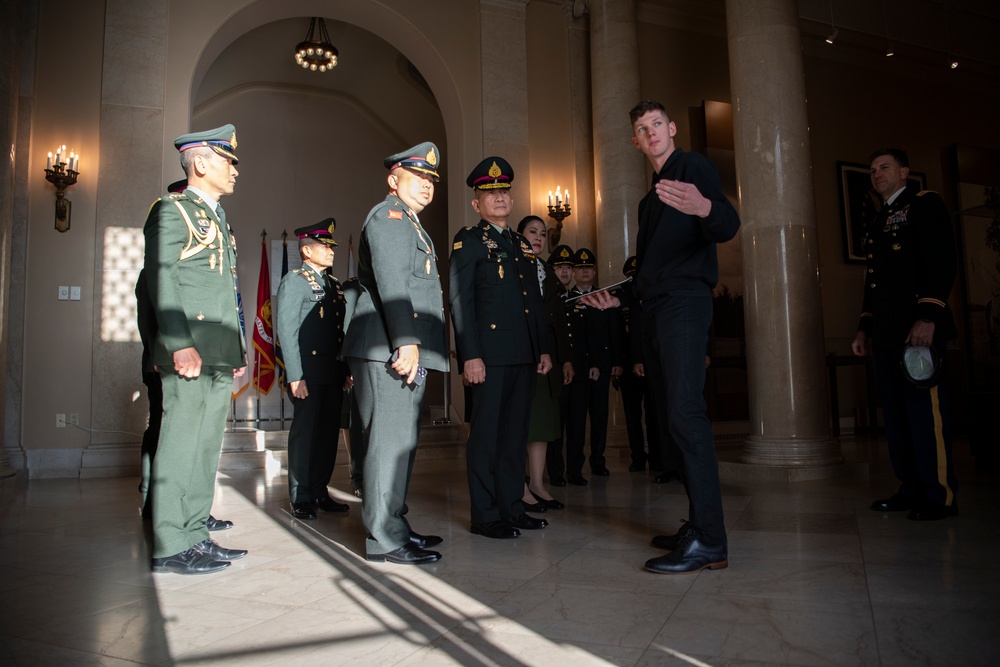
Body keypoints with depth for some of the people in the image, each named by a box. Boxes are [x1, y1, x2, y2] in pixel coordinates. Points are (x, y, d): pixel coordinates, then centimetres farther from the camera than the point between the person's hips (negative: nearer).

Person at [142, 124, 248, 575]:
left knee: (205, 447, 10)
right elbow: (161, 280, -12)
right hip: (190, 352, -8)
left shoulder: (218, 219, 23)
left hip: (220, 355, 8)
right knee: (181, 444, -5)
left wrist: (240, 348, 18)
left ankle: (195, 535, 18)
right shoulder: (171, 211, -2)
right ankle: (169, 546, 3)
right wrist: (180, 345, -21)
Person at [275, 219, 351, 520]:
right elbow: (286, 331, -9)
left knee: (328, 434, 9)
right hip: (308, 373, -6)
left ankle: (320, 493, 20)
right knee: (304, 433, 1)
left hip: (334, 374, 6)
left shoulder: (334, 284, 17)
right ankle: (301, 499, 11)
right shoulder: (294, 281, -3)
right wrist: (295, 377, -15)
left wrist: (346, 369, 9)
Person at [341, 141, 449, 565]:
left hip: (408, 350, 11)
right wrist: (406, 341, -25)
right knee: (390, 440, -9)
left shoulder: (409, 224, 27)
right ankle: (385, 540, -3)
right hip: (390, 349, -11)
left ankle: (394, 526, 23)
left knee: (401, 441, 14)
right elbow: (391, 283, -18)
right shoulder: (388, 216, -5)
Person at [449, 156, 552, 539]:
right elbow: (460, 300, -8)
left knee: (515, 433, 11)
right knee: (486, 433, -1)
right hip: (490, 352, -7)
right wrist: (470, 354, -16)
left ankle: (512, 507, 20)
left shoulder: (522, 245, 21)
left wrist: (544, 348, 13)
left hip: (524, 355, 7)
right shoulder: (468, 240, 1)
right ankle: (485, 515, 7)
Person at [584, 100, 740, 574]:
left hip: (685, 303, -9)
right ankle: (696, 524, 15)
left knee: (685, 411, -18)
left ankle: (709, 540, -16)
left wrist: (704, 208, -38)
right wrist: (617, 297, 19)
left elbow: (729, 225, -17)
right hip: (653, 311, 9)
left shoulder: (694, 167, 1)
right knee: (672, 415, 7)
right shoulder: (650, 199, 26)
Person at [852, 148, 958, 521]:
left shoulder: (925, 204, 2)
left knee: (924, 407, -8)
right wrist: (865, 328, 19)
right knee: (895, 412, 7)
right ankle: (912, 489, 15)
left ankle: (940, 496, 0)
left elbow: (942, 262, -10)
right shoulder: (878, 222, 25)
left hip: (917, 326, -8)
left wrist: (928, 317, -19)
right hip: (886, 333, 8)